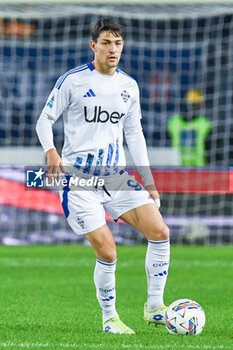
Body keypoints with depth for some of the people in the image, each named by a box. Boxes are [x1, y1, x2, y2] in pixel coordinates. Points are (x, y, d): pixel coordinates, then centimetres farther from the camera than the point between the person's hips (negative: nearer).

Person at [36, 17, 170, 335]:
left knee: (160, 232, -10)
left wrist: (148, 182, 14)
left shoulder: (129, 86, 10)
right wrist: (51, 152, -20)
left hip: (116, 176, 5)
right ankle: (109, 318, 8)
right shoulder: (72, 81, -5)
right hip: (78, 178, -5)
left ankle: (154, 308, 2)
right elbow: (45, 119, 0)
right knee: (107, 252, -13)